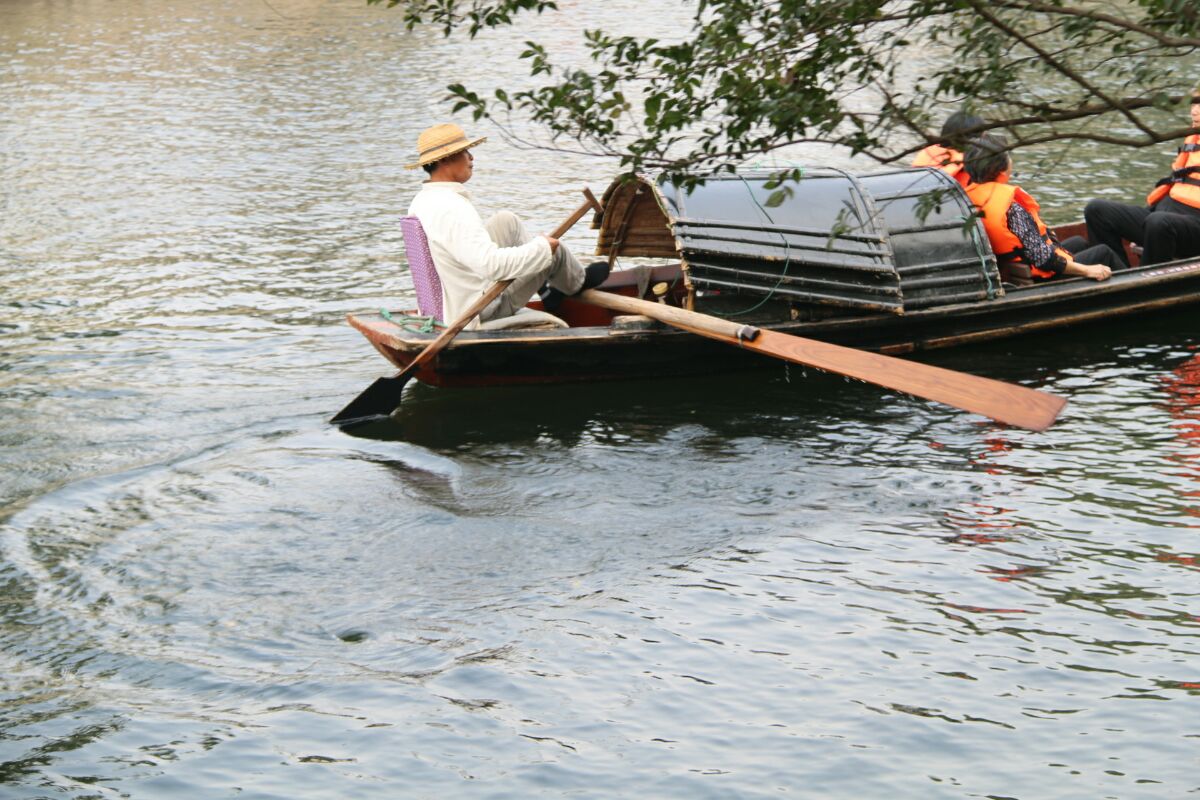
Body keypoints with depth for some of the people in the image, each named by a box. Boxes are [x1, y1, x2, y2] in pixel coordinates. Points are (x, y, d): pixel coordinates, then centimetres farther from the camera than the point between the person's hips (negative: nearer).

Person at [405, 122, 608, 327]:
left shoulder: (420, 202, 3)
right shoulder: (452, 209, -29)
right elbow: (491, 264, -36)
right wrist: (542, 246, -22)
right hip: (481, 314, -9)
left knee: (506, 222, 16)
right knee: (553, 251, 2)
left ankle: (549, 289, 27)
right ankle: (579, 281, 34)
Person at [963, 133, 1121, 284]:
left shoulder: (972, 196, -8)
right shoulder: (1013, 208, -32)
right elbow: (1042, 258, -31)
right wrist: (1087, 270, -25)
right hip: (1040, 278, -9)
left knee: (1079, 242, 30)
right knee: (1104, 252, 8)